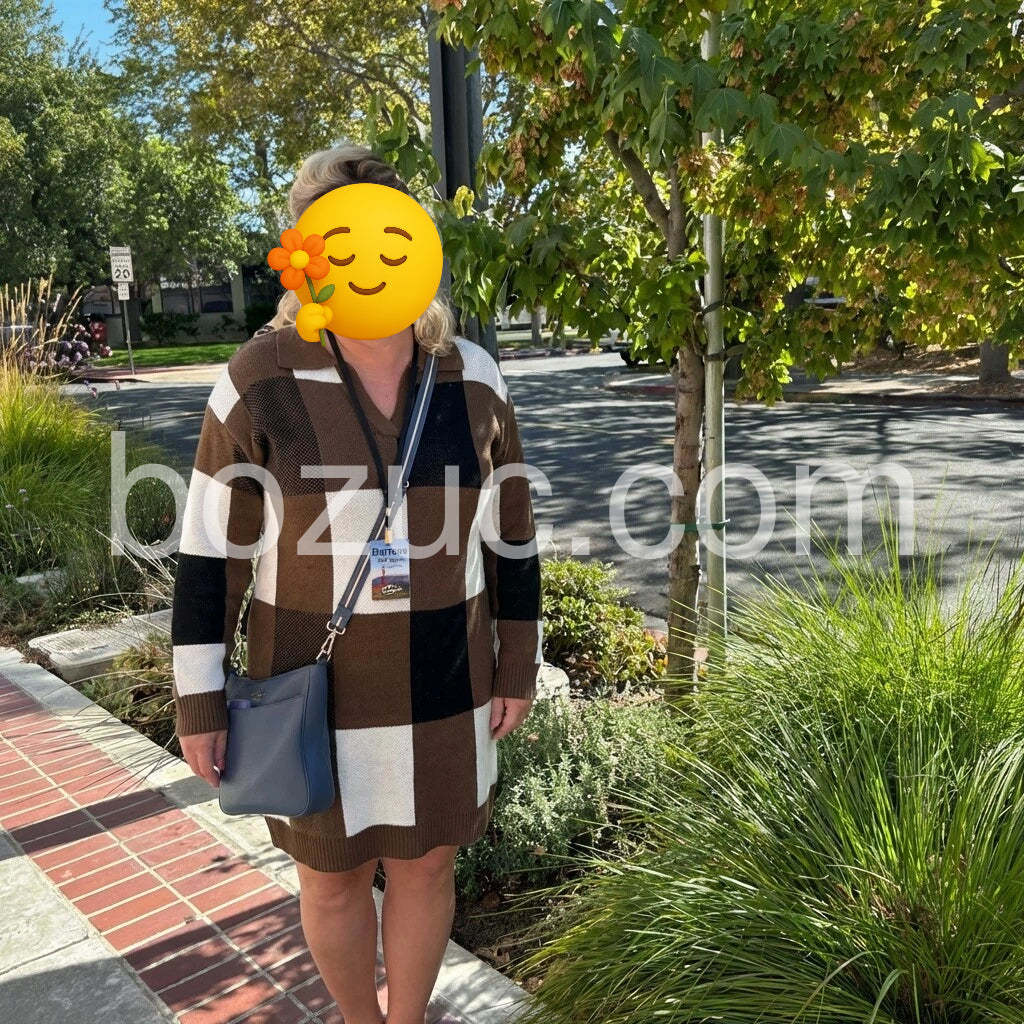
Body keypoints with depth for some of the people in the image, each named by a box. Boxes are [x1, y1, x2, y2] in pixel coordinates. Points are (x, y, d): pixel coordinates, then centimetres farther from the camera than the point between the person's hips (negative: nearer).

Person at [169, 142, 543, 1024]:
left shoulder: (473, 379, -5)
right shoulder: (261, 381, -14)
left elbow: (511, 531, 4)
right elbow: (209, 551, -8)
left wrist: (517, 668, 6)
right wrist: (199, 703, -6)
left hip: (442, 682, 2)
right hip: (313, 681, -2)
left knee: (426, 860, 16)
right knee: (334, 872, 16)